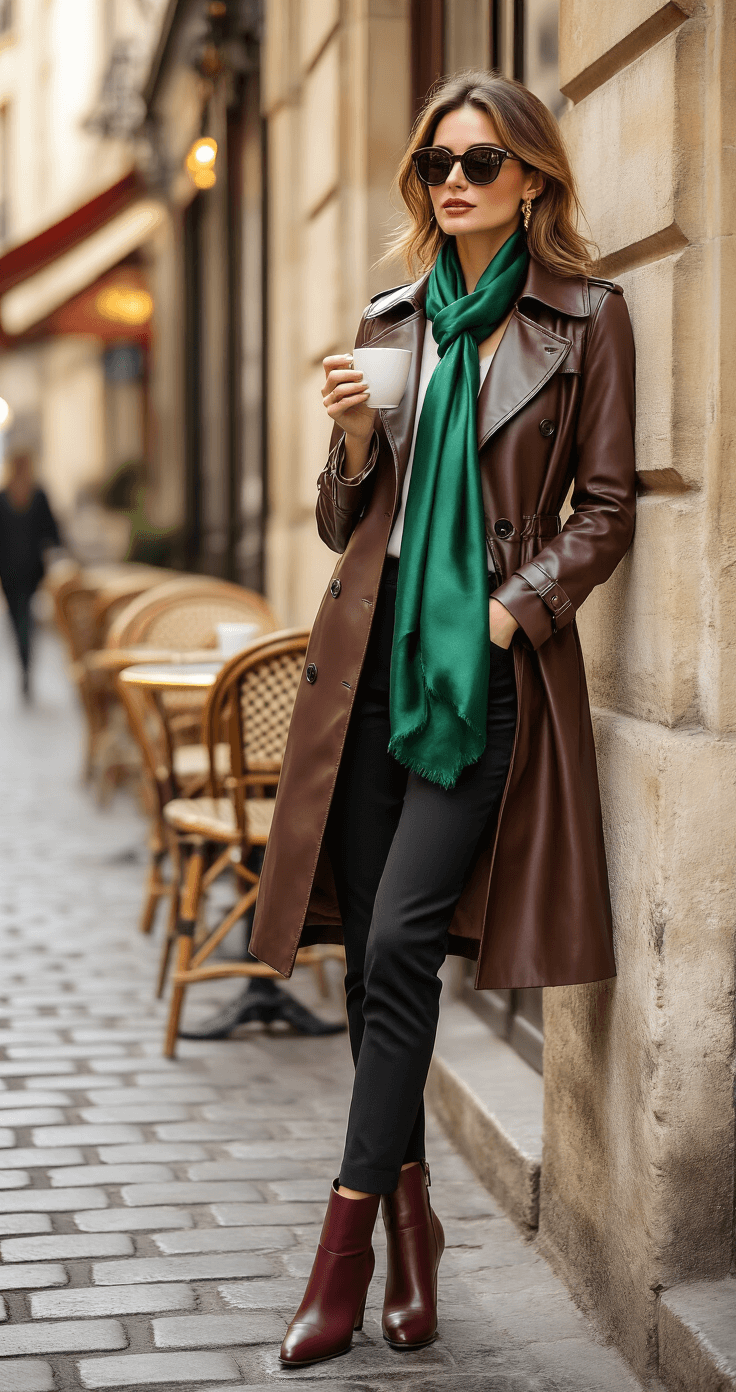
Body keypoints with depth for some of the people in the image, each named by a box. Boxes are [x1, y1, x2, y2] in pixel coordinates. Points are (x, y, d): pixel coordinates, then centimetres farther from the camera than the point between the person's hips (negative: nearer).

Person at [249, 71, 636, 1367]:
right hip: (374, 655, 4)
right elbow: (344, 522, 16)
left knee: (400, 940, -12)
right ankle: (411, 1212, 19)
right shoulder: (392, 321, 14)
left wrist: (509, 610, -9)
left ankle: (350, 1234, -3)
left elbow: (604, 511, 2)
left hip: (496, 667, -4)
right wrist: (355, 438, -4)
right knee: (373, 949, 4)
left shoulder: (587, 318, 3)